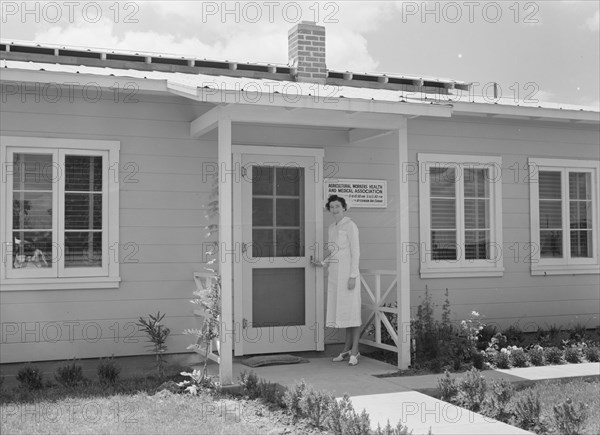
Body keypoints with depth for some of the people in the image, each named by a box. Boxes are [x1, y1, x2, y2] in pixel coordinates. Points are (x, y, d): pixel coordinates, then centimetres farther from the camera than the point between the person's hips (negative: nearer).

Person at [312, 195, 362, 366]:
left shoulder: (350, 226, -8)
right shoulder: (332, 228, 15)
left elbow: (355, 252, -12)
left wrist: (352, 276, -17)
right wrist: (323, 263, 12)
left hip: (347, 273, -7)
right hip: (335, 274, 7)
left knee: (352, 310, -4)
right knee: (342, 311, 9)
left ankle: (355, 351, 1)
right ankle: (348, 348, 17)